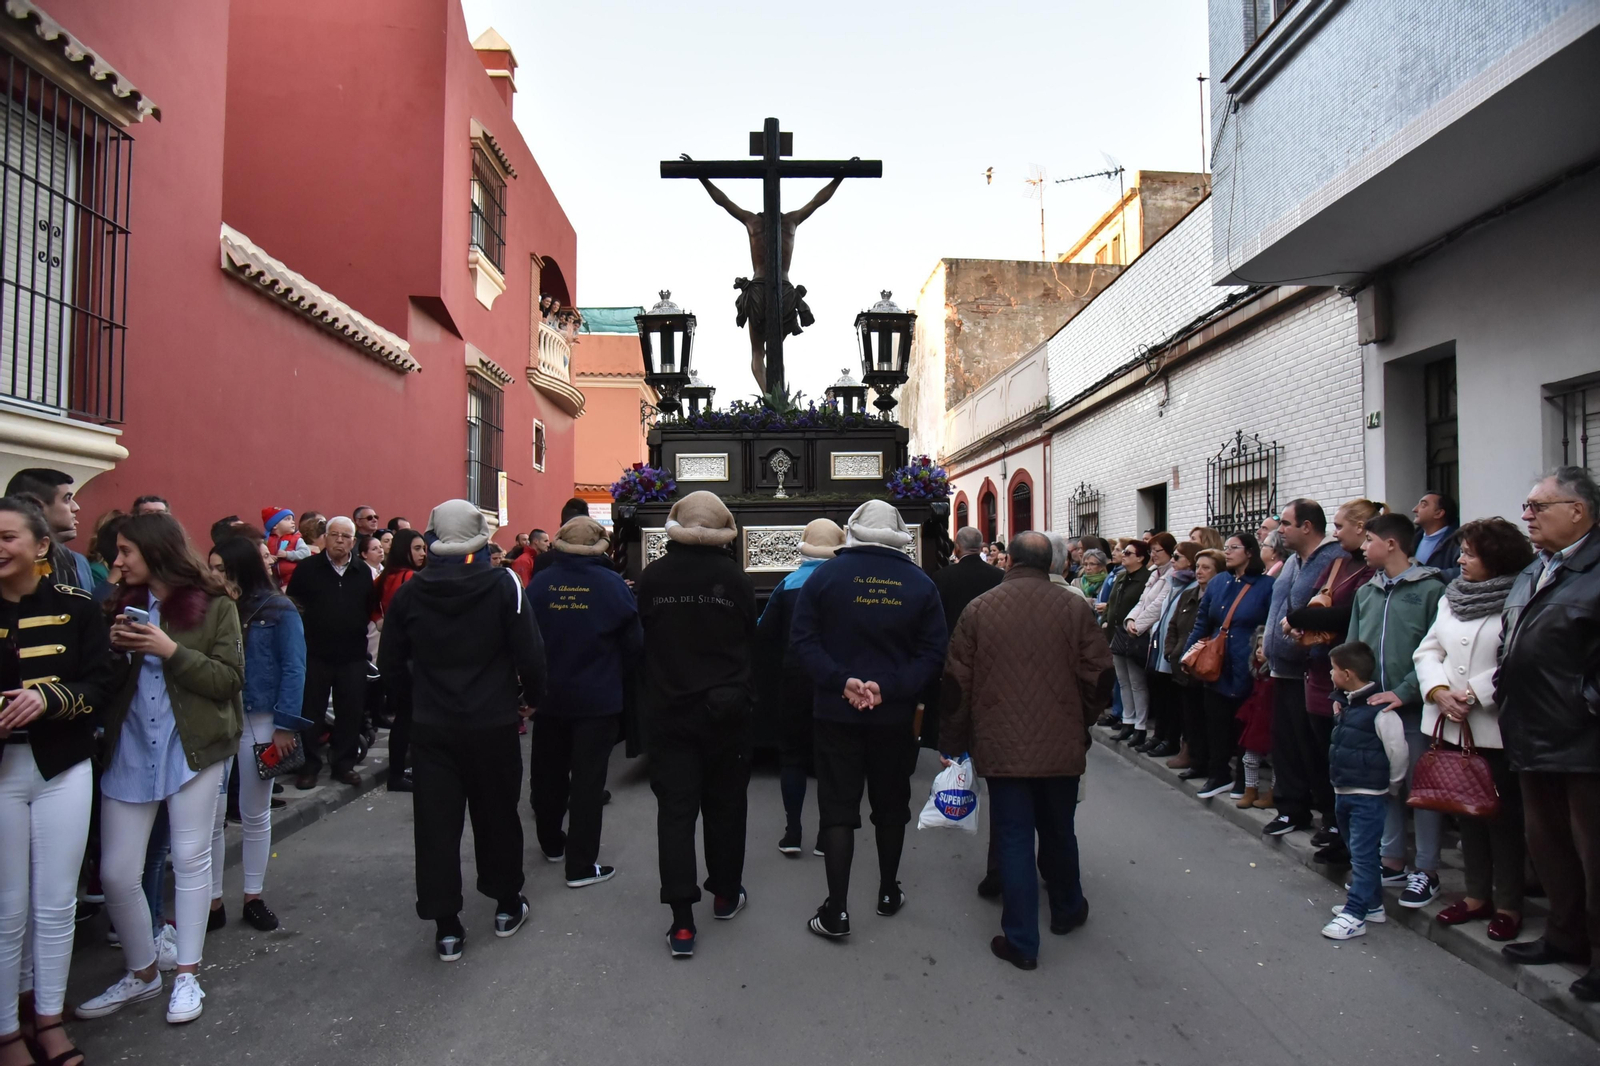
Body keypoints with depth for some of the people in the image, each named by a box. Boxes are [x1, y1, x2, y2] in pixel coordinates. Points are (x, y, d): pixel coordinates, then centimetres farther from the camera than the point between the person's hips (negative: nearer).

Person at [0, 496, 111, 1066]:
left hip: (63, 768, 0)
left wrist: (48, 698, -23)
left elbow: (99, 685, -5)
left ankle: (49, 1019, 26)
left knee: (56, 903, 10)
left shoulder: (76, 605, -3)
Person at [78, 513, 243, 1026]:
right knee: (116, 873, 5)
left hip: (192, 749, -4)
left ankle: (187, 975, 22)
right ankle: (142, 973, 26)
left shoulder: (215, 606, -5)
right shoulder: (124, 606, 9)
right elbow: (104, 683, 12)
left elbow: (230, 680, -10)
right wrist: (115, 650, -9)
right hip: (128, 752, 4)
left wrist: (170, 650, -19)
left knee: (191, 861, 7)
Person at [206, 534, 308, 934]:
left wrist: (285, 724, -12)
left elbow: (293, 669, -7)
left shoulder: (278, 610, -6)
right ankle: (212, 901, 18)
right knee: (209, 815, 5)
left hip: (258, 721, -2)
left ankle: (253, 897, 25)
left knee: (255, 814, 11)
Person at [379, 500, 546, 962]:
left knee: (436, 821, 7)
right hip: (494, 723, -1)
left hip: (431, 727, 1)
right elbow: (529, 654, -13)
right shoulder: (503, 586, -12)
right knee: (497, 814, 15)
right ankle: (507, 905, 29)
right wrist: (531, 696, 4)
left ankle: (446, 926, 11)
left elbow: (390, 663, 3)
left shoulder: (409, 593, -3)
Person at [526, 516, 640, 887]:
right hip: (597, 698, -3)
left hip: (549, 695, 3)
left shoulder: (539, 584, -5)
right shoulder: (612, 585, -12)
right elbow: (633, 643, -7)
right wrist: (617, 679, 10)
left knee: (548, 772, 19)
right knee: (588, 779, 2)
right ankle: (581, 864, 4)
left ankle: (551, 843, 37)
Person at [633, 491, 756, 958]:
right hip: (727, 710, 0)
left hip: (667, 710, 0)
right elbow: (749, 638, 2)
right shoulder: (735, 578, -10)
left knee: (675, 809, 4)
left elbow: (638, 640, 2)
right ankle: (725, 894, 32)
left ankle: (682, 922, 2)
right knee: (725, 804, 17)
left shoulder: (652, 579, -8)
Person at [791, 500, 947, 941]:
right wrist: (889, 687, -15)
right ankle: (888, 893, 31)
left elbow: (804, 641, -11)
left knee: (838, 806, 4)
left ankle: (837, 910, 1)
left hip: (836, 711, -1)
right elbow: (933, 653, -8)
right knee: (891, 804, 17)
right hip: (895, 714, 2)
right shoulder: (920, 583, -2)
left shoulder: (826, 576, -5)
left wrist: (842, 681, -16)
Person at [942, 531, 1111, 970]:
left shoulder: (978, 609, -5)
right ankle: (1067, 910, 41)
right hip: (1062, 746, 2)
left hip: (1001, 747, -1)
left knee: (1014, 838, 6)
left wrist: (955, 743, 9)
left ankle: (1021, 941, 12)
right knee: (1058, 832, 21)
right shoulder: (1075, 609, -5)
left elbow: (958, 682, -2)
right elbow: (1099, 676, -1)